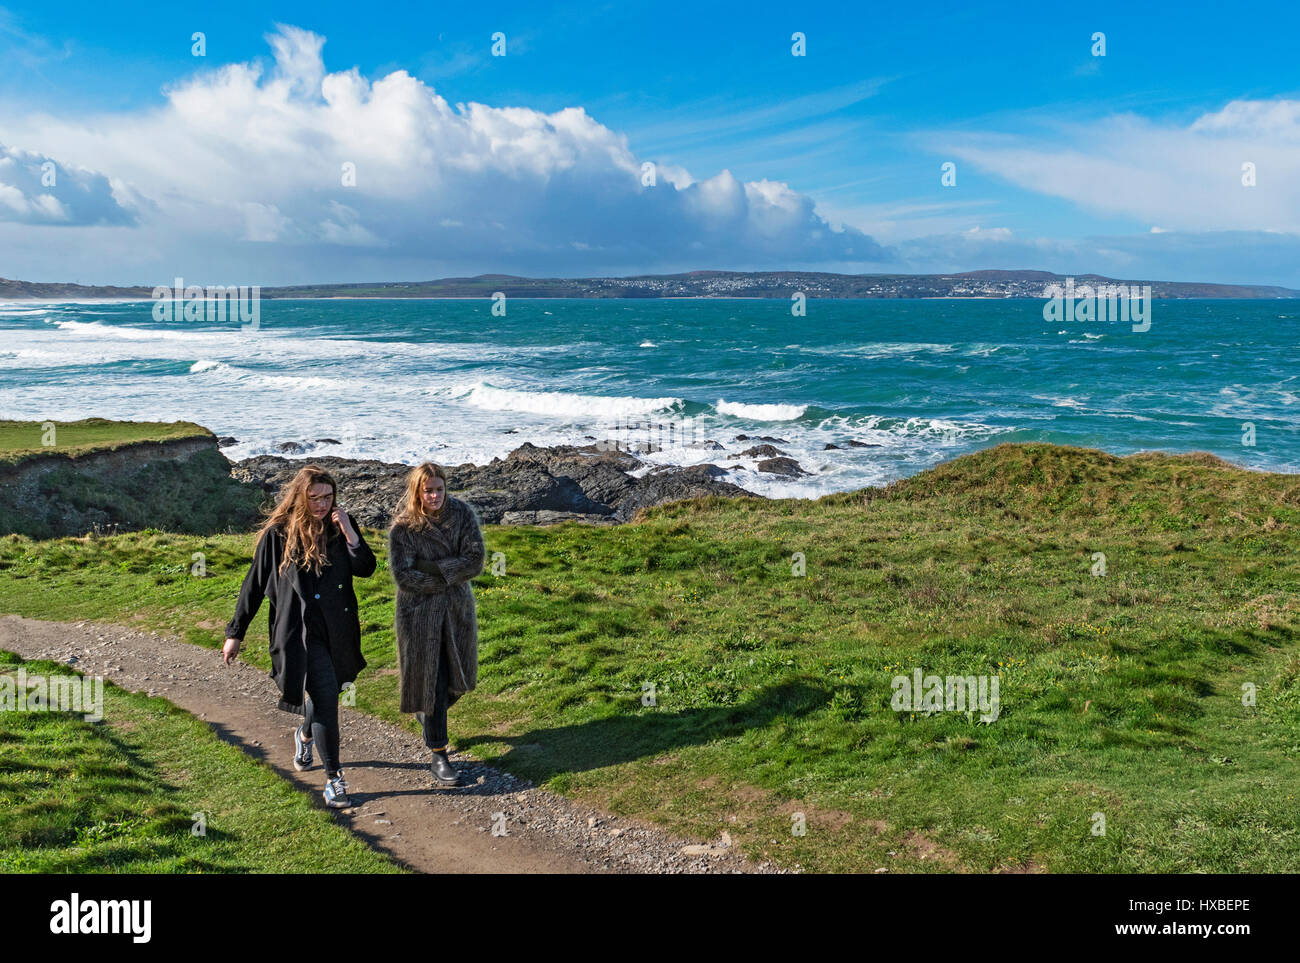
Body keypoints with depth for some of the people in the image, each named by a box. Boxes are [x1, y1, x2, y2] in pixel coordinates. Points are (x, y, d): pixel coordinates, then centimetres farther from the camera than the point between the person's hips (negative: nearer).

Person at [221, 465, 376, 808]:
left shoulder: (340, 525, 0)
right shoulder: (278, 534, -8)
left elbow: (367, 569, -5)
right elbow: (254, 585, -1)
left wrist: (349, 533, -18)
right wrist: (235, 633, 3)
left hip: (339, 629, 4)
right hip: (300, 630, -4)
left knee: (324, 695, 19)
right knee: (324, 696, -13)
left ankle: (305, 735, 53)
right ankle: (333, 778, -2)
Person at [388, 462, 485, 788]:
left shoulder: (462, 514, -7)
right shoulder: (403, 526, -14)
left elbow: (475, 561, -13)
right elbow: (402, 575, -18)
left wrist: (430, 568, -19)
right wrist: (448, 577, -17)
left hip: (457, 608, 4)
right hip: (419, 611, -3)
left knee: (455, 676, 15)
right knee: (431, 679, -2)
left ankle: (427, 710, 47)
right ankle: (438, 755, 8)